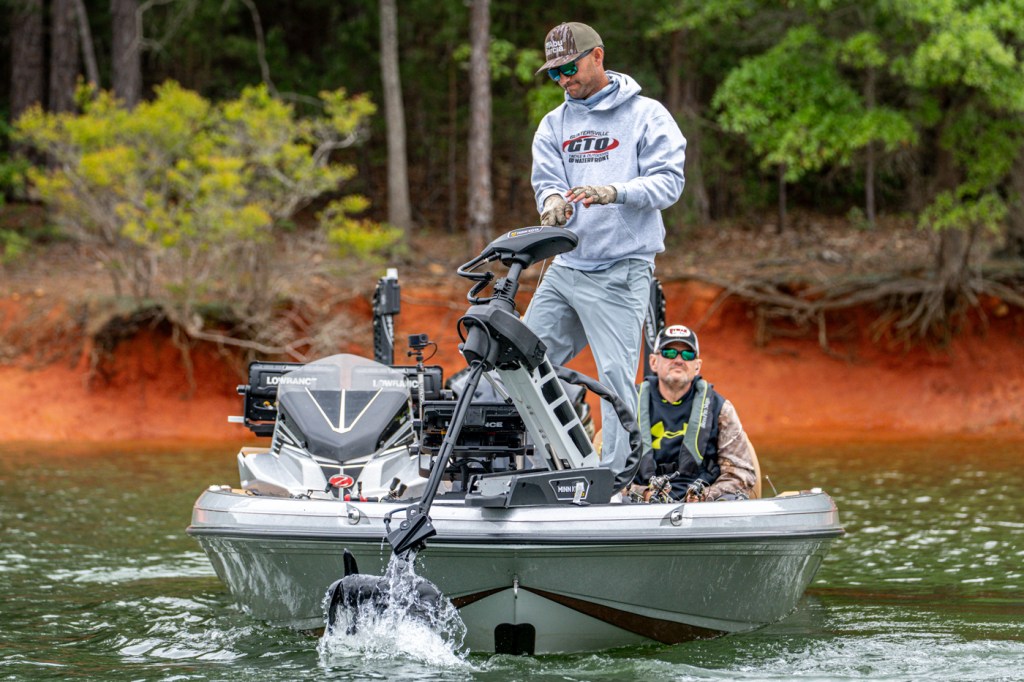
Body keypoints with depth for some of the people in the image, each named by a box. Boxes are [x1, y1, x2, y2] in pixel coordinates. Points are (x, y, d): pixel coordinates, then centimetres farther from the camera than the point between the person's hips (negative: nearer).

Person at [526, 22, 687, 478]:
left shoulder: (646, 116, -1)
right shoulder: (555, 125, 15)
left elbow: (668, 182, -9)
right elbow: (547, 180, 6)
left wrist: (614, 192, -27)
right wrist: (553, 201, -20)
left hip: (621, 272, -6)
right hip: (566, 267, 6)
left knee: (616, 374, -11)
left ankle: (615, 479, -8)